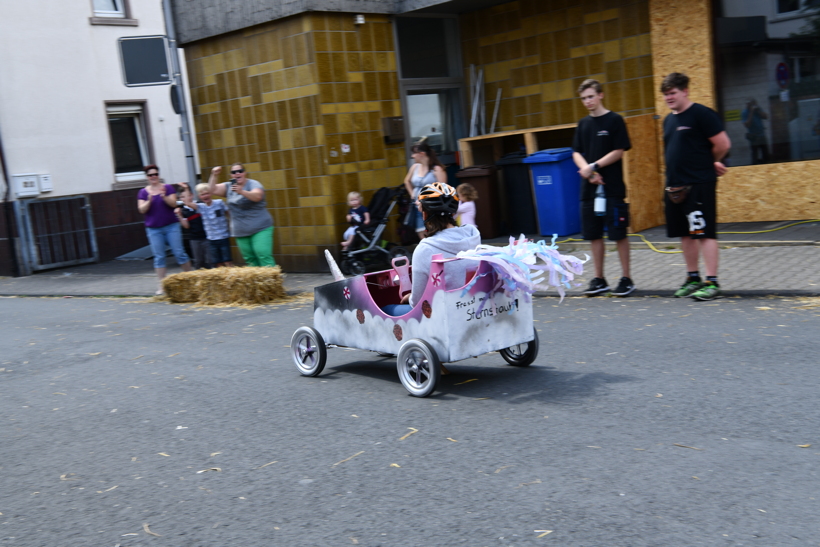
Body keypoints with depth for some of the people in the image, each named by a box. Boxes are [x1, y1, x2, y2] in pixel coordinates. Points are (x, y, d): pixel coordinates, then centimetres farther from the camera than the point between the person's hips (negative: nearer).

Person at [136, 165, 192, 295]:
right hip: (154, 229, 1)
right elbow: (141, 209, -2)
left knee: (179, 252, -3)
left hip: (171, 226, -1)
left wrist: (164, 197, -23)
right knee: (159, 257, -1)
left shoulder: (168, 188, 4)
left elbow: (174, 203, -7)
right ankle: (161, 285, -1)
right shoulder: (143, 192, 8)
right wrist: (149, 201, -19)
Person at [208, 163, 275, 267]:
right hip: (241, 232, 6)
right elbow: (212, 190, 10)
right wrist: (214, 175, -4)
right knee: (250, 259, 3)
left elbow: (257, 196, -26)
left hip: (260, 229, -5)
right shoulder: (229, 186, 12)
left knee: (264, 255, -17)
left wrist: (242, 191, -41)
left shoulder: (253, 184, -6)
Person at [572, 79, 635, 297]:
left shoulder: (614, 120, -3)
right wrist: (586, 170, -9)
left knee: (618, 234, -1)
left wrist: (594, 167, -14)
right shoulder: (583, 124, 12)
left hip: (612, 187, -5)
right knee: (593, 235, 8)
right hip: (588, 187, 5)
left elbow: (619, 151, -8)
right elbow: (576, 153, 10)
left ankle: (626, 279, 8)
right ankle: (599, 279, 17)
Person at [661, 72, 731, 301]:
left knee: (704, 232, -7)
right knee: (685, 234, 12)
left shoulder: (701, 114, -9)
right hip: (675, 185, 8)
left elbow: (723, 144, -11)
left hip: (699, 185, -8)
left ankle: (712, 282, -4)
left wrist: (710, 163, 4)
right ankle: (693, 278, 23)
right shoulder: (668, 120, 15)